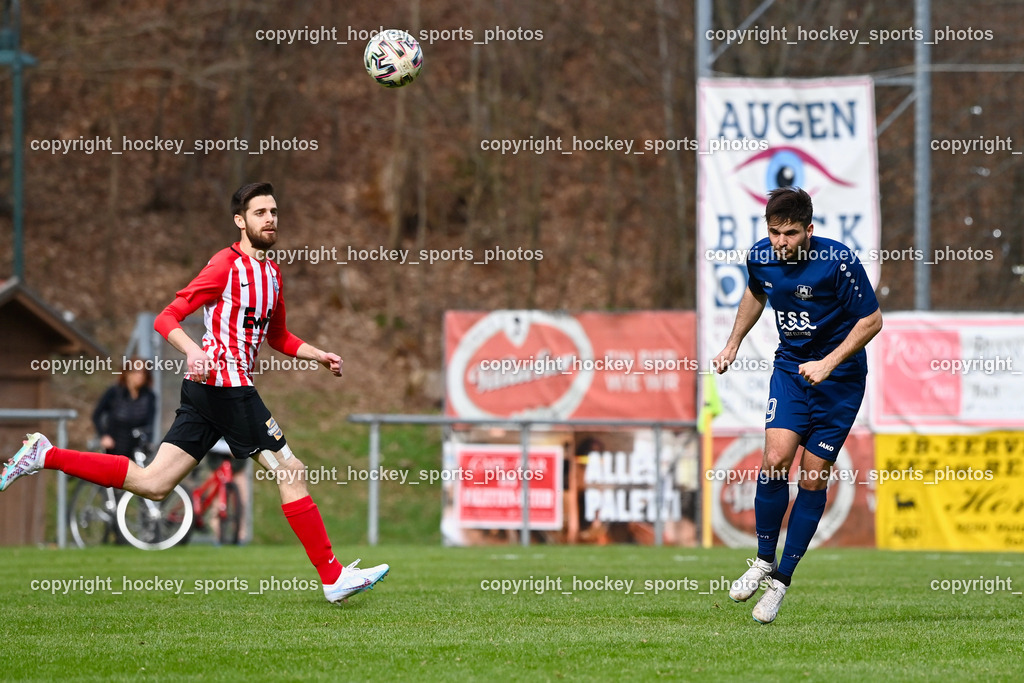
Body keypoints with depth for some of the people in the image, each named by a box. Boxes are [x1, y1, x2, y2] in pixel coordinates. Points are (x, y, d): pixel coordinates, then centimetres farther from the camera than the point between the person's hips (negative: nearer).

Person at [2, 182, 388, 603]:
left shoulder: (272, 272, 18)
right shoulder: (227, 265, -9)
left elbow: (277, 337, 32)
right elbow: (167, 319, -11)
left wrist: (318, 355, 17)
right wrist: (194, 351, -30)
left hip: (205, 392, 9)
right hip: (225, 383, -9)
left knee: (153, 484, 5)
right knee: (291, 471, -6)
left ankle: (45, 456, 8)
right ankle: (332, 576, -1)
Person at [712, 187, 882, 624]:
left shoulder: (838, 261, -22)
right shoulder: (761, 257, -6)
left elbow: (872, 319, -13)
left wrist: (828, 363, -21)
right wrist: (733, 345, 15)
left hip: (839, 378, -3)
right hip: (789, 368, 3)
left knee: (812, 478, -2)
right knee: (775, 461, -15)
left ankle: (781, 579, 8)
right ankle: (763, 562, 3)